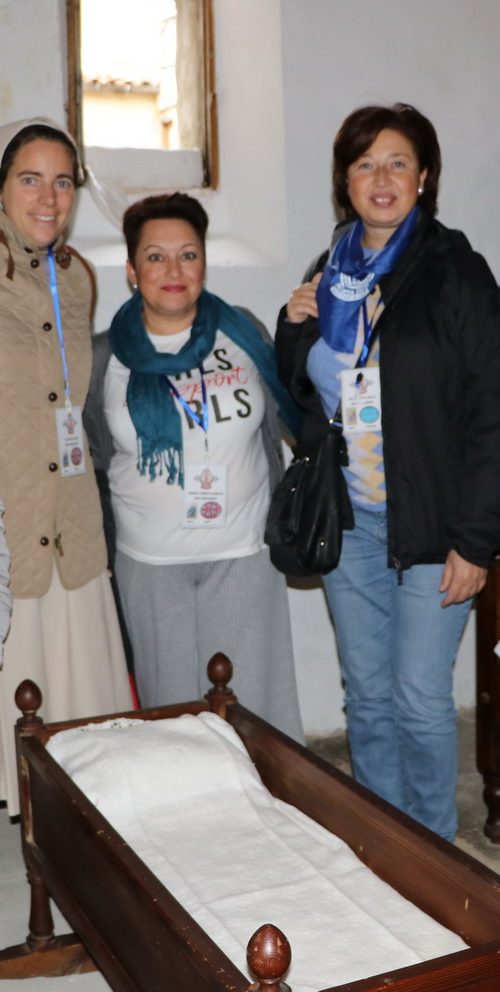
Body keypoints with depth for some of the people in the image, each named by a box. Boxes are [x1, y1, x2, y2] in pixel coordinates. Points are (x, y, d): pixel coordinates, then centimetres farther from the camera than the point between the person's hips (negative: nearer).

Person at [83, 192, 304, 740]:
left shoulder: (244, 336, 0)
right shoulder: (104, 356, -1)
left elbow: (273, 433, 9)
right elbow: (95, 462, 10)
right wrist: (102, 553, 11)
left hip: (245, 555, 0)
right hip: (149, 562, 0)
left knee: (254, 702, 6)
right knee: (172, 707, 9)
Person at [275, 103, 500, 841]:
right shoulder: (328, 275, 9)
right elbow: (301, 390, 20)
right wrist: (293, 327, 0)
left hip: (429, 522, -5)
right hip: (348, 520, 5)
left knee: (420, 699, 1)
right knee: (366, 696, 14)